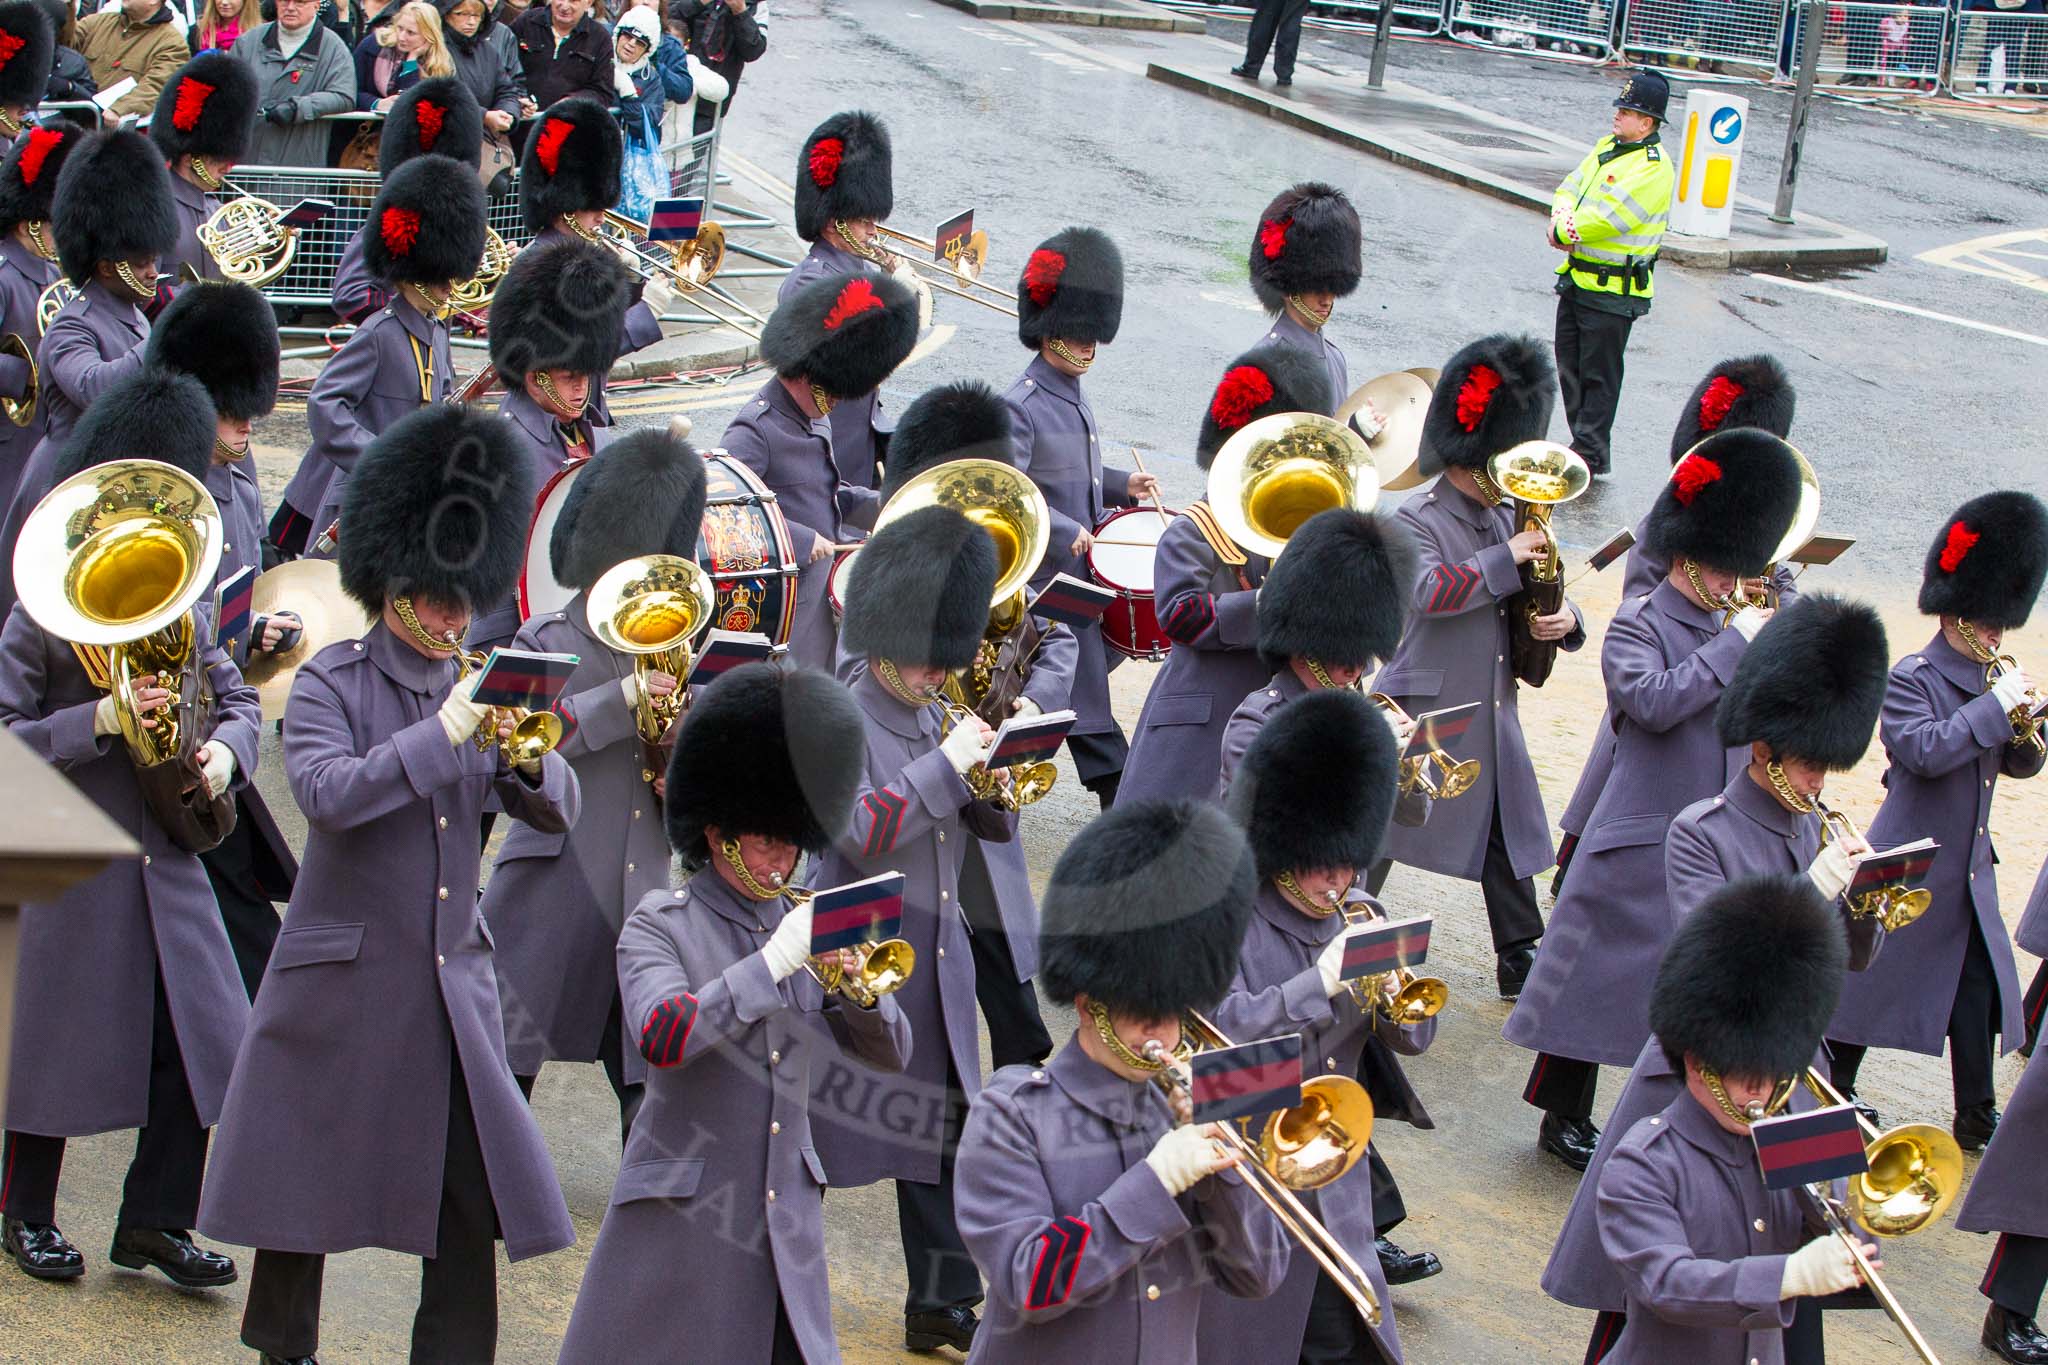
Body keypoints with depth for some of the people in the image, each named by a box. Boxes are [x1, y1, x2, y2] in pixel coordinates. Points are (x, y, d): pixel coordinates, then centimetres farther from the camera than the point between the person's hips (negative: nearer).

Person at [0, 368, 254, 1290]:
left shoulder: (186, 611, 9)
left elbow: (237, 700, 17)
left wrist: (224, 750, -4)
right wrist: (99, 720, -24)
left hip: (167, 864, 5)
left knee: (199, 1049, 2)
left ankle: (156, 1221, 15)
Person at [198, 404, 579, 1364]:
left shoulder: (480, 689, 9)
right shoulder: (330, 683, -5)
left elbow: (558, 813, 5)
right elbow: (328, 794, -22)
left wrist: (524, 758, -15)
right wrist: (445, 734, -25)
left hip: (451, 985, 4)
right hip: (342, 982, -4)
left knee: (474, 1195, 0)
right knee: (309, 1178, 7)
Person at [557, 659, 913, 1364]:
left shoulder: (806, 925, 9)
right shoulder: (659, 925, -4)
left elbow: (889, 1055, 5)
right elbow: (661, 1037, -23)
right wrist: (772, 963, -28)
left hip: (785, 1213, 4)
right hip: (683, 1218, -4)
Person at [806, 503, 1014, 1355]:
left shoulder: (930, 717, 9)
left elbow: (979, 823, 15)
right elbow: (857, 833, -23)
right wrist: (947, 765, -24)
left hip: (935, 961, 7)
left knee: (944, 1128, 9)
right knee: (810, 1135, 1)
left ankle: (943, 1307, 17)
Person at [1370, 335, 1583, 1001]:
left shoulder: (1506, 518, 11)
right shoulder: (1418, 520, -11)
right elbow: (1430, 590, -30)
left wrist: (1563, 620, -5)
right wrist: (1507, 558, -25)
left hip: (1493, 717, 7)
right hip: (1424, 713, -7)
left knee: (1508, 836, 11)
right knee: (1379, 831, 0)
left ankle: (1521, 962, 19)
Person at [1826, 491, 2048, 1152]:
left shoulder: (1988, 679, 9)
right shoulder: (1911, 679, -13)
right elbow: (1925, 751, -28)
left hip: (1967, 870, 7)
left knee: (1978, 989, 7)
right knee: (1871, 984, 4)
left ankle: (1977, 1116, 14)